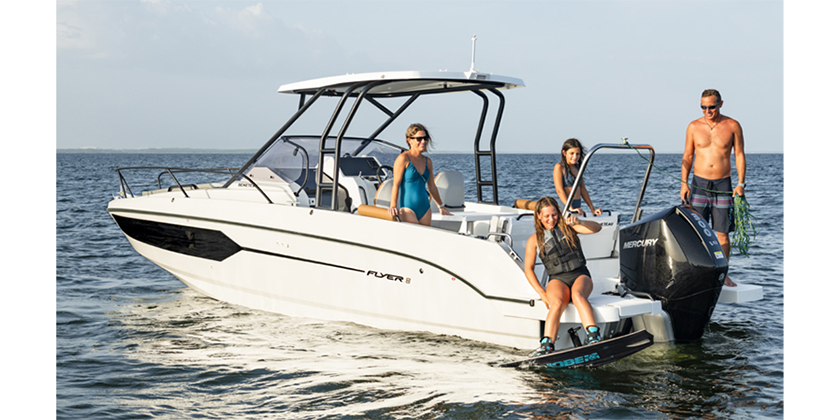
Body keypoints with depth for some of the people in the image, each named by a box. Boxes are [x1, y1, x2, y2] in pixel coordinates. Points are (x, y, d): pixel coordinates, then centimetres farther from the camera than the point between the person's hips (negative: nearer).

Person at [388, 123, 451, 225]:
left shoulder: (427, 161, 13)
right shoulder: (403, 159, -5)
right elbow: (396, 185, -8)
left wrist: (441, 206, 30)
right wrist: (393, 206, -18)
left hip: (425, 209, 6)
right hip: (408, 208, -6)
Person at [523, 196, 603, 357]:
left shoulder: (567, 227, 11)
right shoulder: (534, 240, 10)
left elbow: (596, 228, -2)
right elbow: (528, 269, 5)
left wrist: (579, 222, -24)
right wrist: (542, 293, -8)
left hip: (580, 275, 0)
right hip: (557, 279, 0)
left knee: (577, 294, -35)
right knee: (557, 302, -34)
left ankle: (594, 337, -50)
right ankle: (547, 345, -43)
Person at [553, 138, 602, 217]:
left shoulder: (577, 167, 19)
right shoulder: (559, 167, -3)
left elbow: (582, 189, 20)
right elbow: (559, 190, -13)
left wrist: (592, 209, 13)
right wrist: (570, 208, -24)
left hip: (577, 208, 7)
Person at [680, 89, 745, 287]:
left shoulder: (732, 126, 1)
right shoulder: (694, 127, 3)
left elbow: (739, 155, 4)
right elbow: (687, 156, 9)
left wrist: (740, 183, -4)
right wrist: (684, 183, 1)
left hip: (723, 185, -1)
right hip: (699, 183, 1)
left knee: (722, 233, 1)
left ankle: (722, 274, 11)